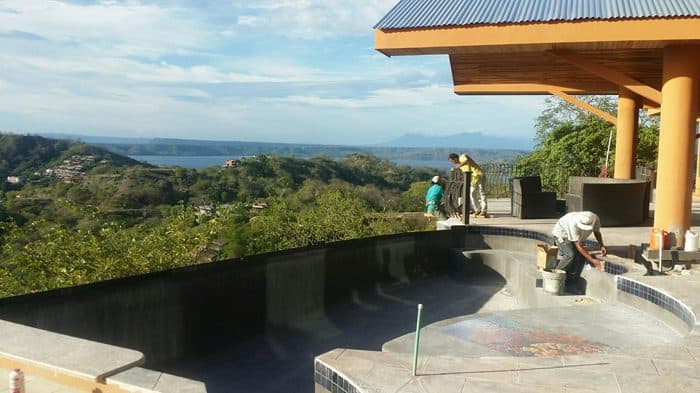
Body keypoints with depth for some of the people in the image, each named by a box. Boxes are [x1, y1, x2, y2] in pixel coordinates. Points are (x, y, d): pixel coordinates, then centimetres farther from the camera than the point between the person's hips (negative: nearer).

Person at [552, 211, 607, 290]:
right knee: (570, 255, -27)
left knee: (581, 257, -10)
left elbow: (597, 232, 1)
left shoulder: (596, 220, -24)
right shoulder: (574, 224, -42)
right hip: (561, 234, -6)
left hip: (576, 236, 6)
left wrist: (602, 245, -15)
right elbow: (578, 245, -38)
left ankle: (571, 284, 1)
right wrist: (592, 260, -40)